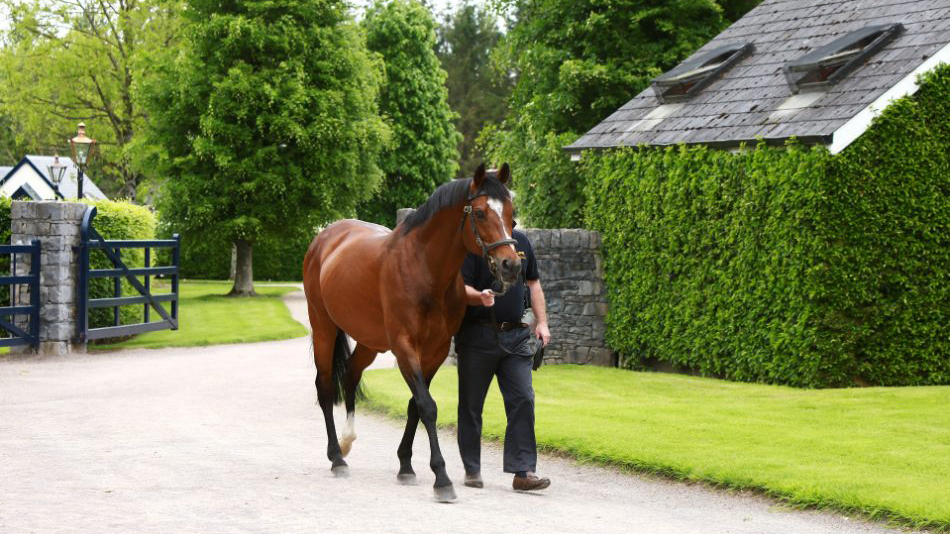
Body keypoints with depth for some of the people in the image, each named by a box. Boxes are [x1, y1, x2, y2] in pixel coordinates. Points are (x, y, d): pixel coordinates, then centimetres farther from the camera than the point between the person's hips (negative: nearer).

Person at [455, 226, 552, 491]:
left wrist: (542, 322, 11)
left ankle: (523, 471, -6)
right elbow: (460, 288, -14)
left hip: (516, 336, 4)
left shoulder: (522, 241, 10)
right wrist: (480, 297, -35)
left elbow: (533, 283, 19)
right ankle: (472, 469, 17)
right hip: (477, 336, -4)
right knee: (471, 404, 5)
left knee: (523, 400, -6)